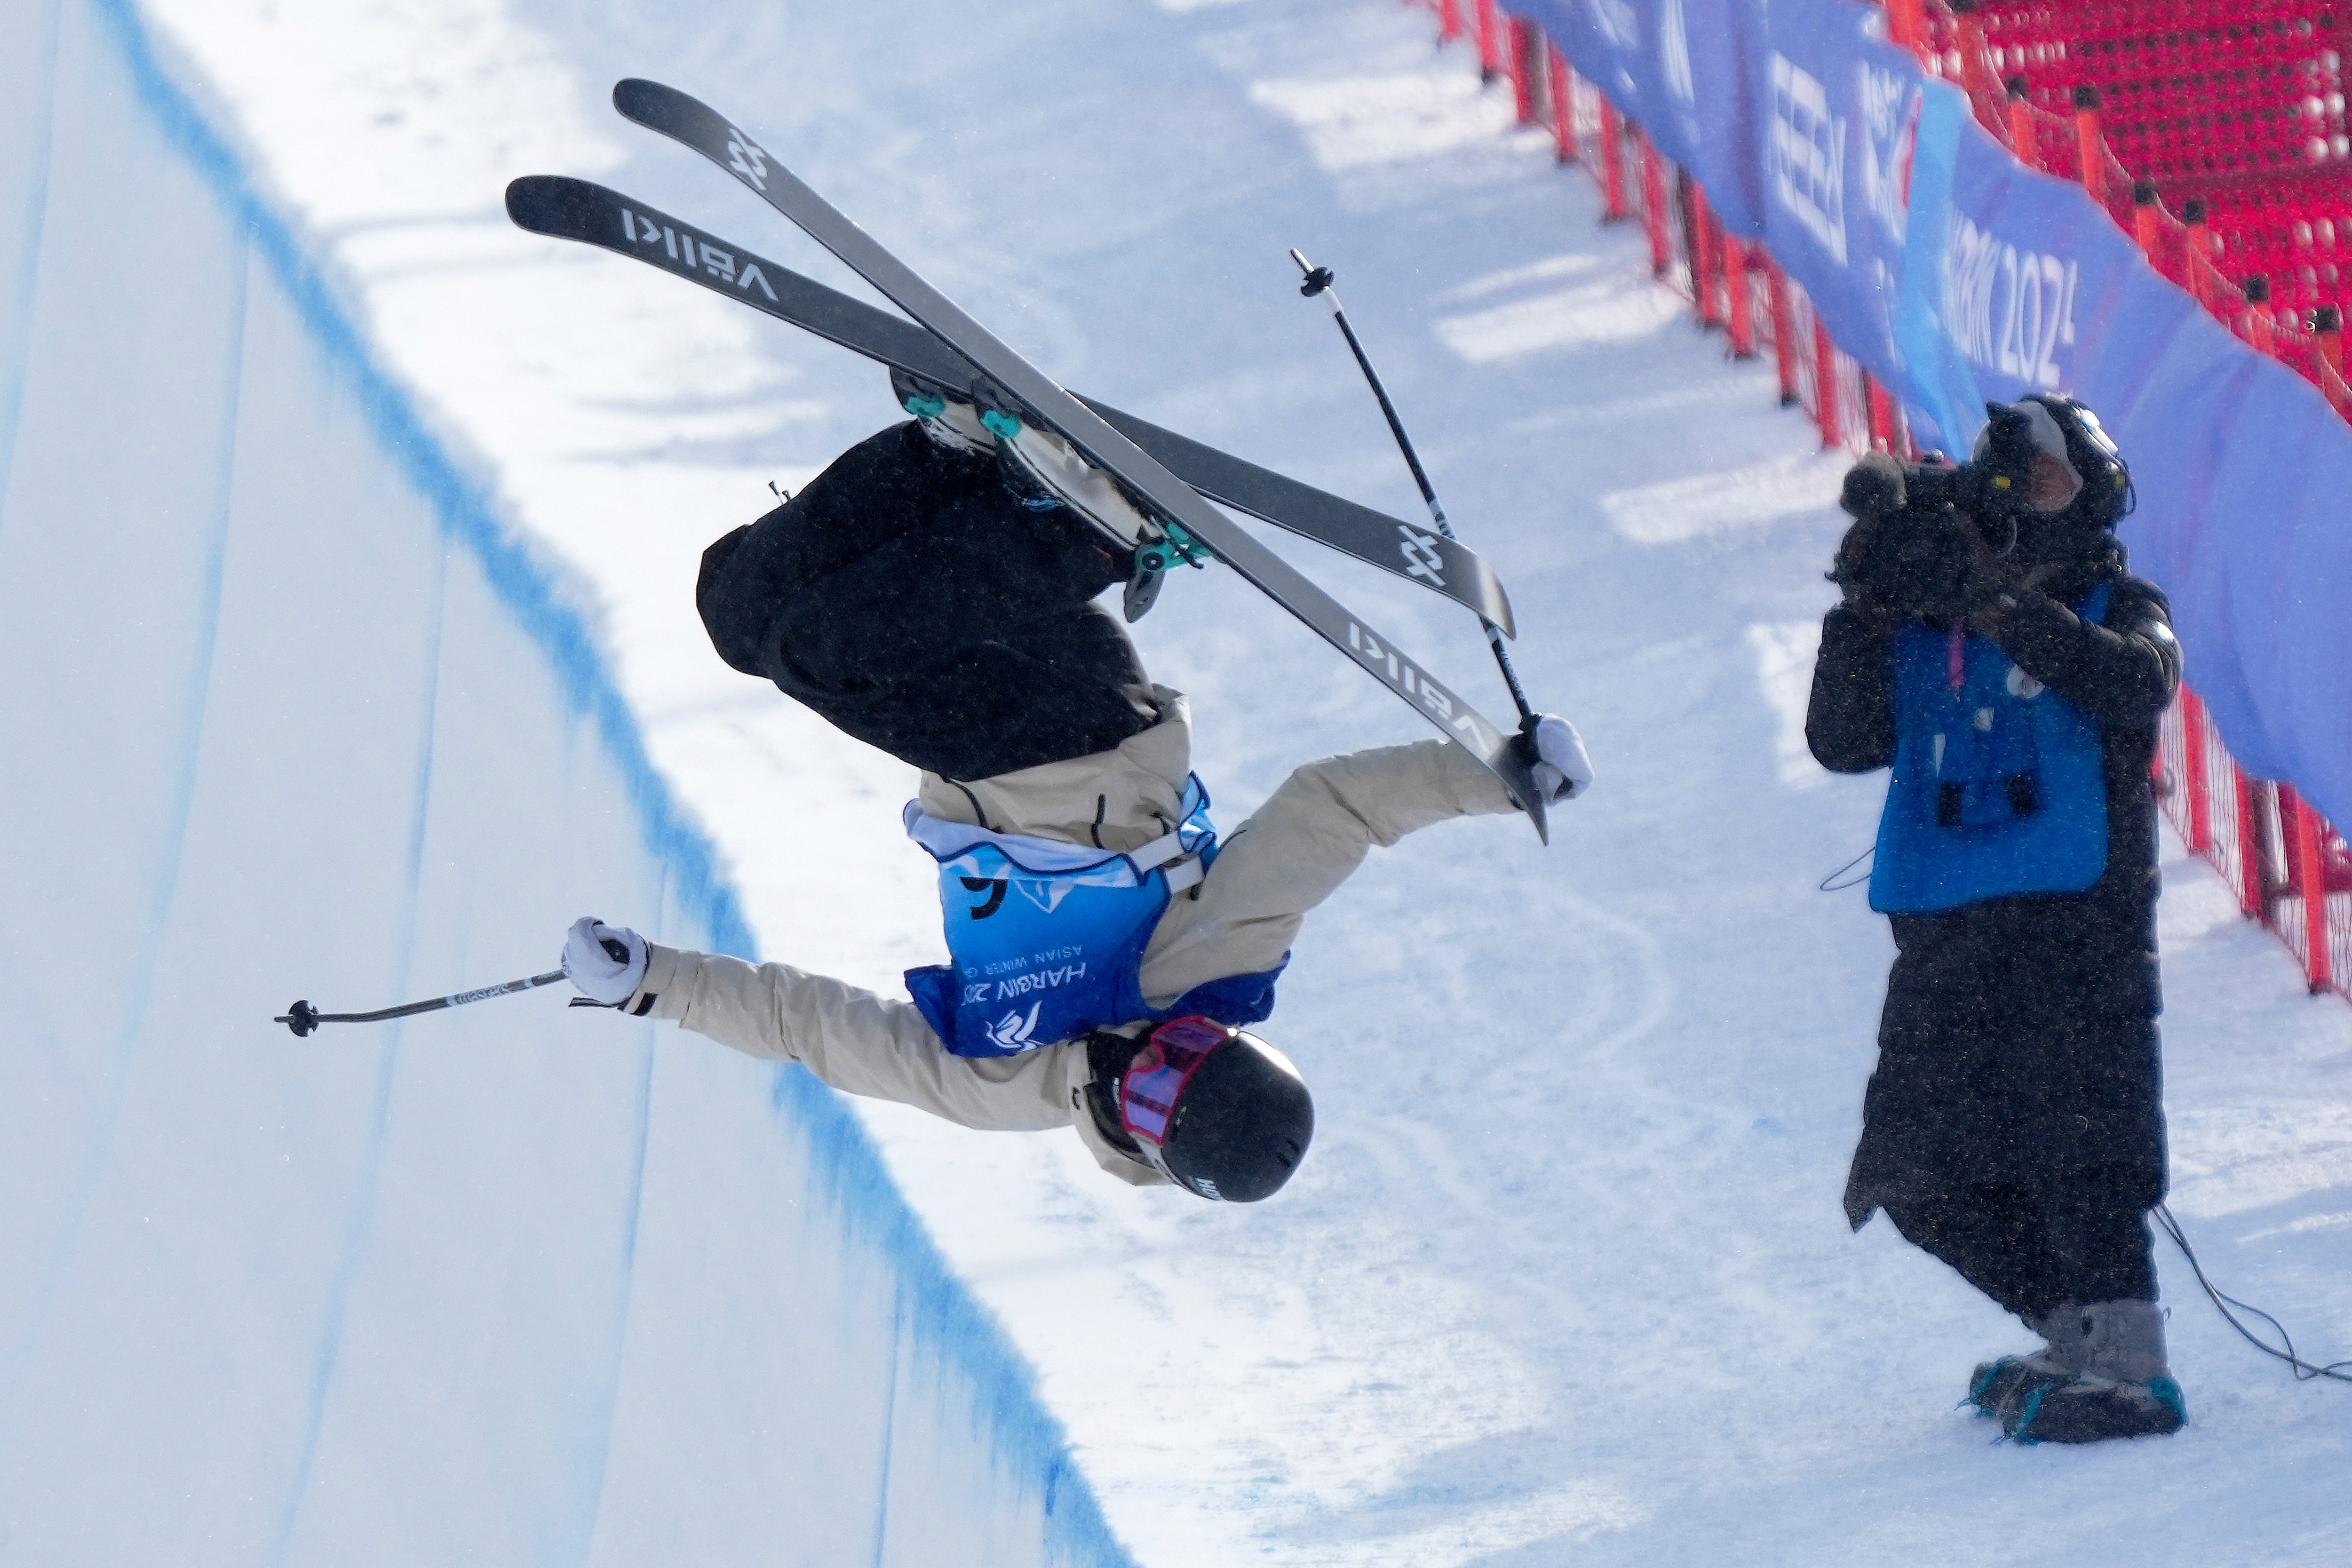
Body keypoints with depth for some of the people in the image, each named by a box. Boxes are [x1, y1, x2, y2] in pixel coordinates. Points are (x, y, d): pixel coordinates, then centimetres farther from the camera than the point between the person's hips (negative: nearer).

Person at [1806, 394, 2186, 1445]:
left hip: (2079, 918, -5)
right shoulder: (1919, 628, 17)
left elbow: (2138, 685, -16)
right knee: (1922, 1173, 4)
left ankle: (2127, 1366, -18)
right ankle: (2081, 1330, 18)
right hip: (1945, 934, 5)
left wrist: (1998, 603, -22)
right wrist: (1868, 607, -7)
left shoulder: (2116, 611, 8)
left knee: (2074, 1141, -17)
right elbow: (1844, 743, 5)